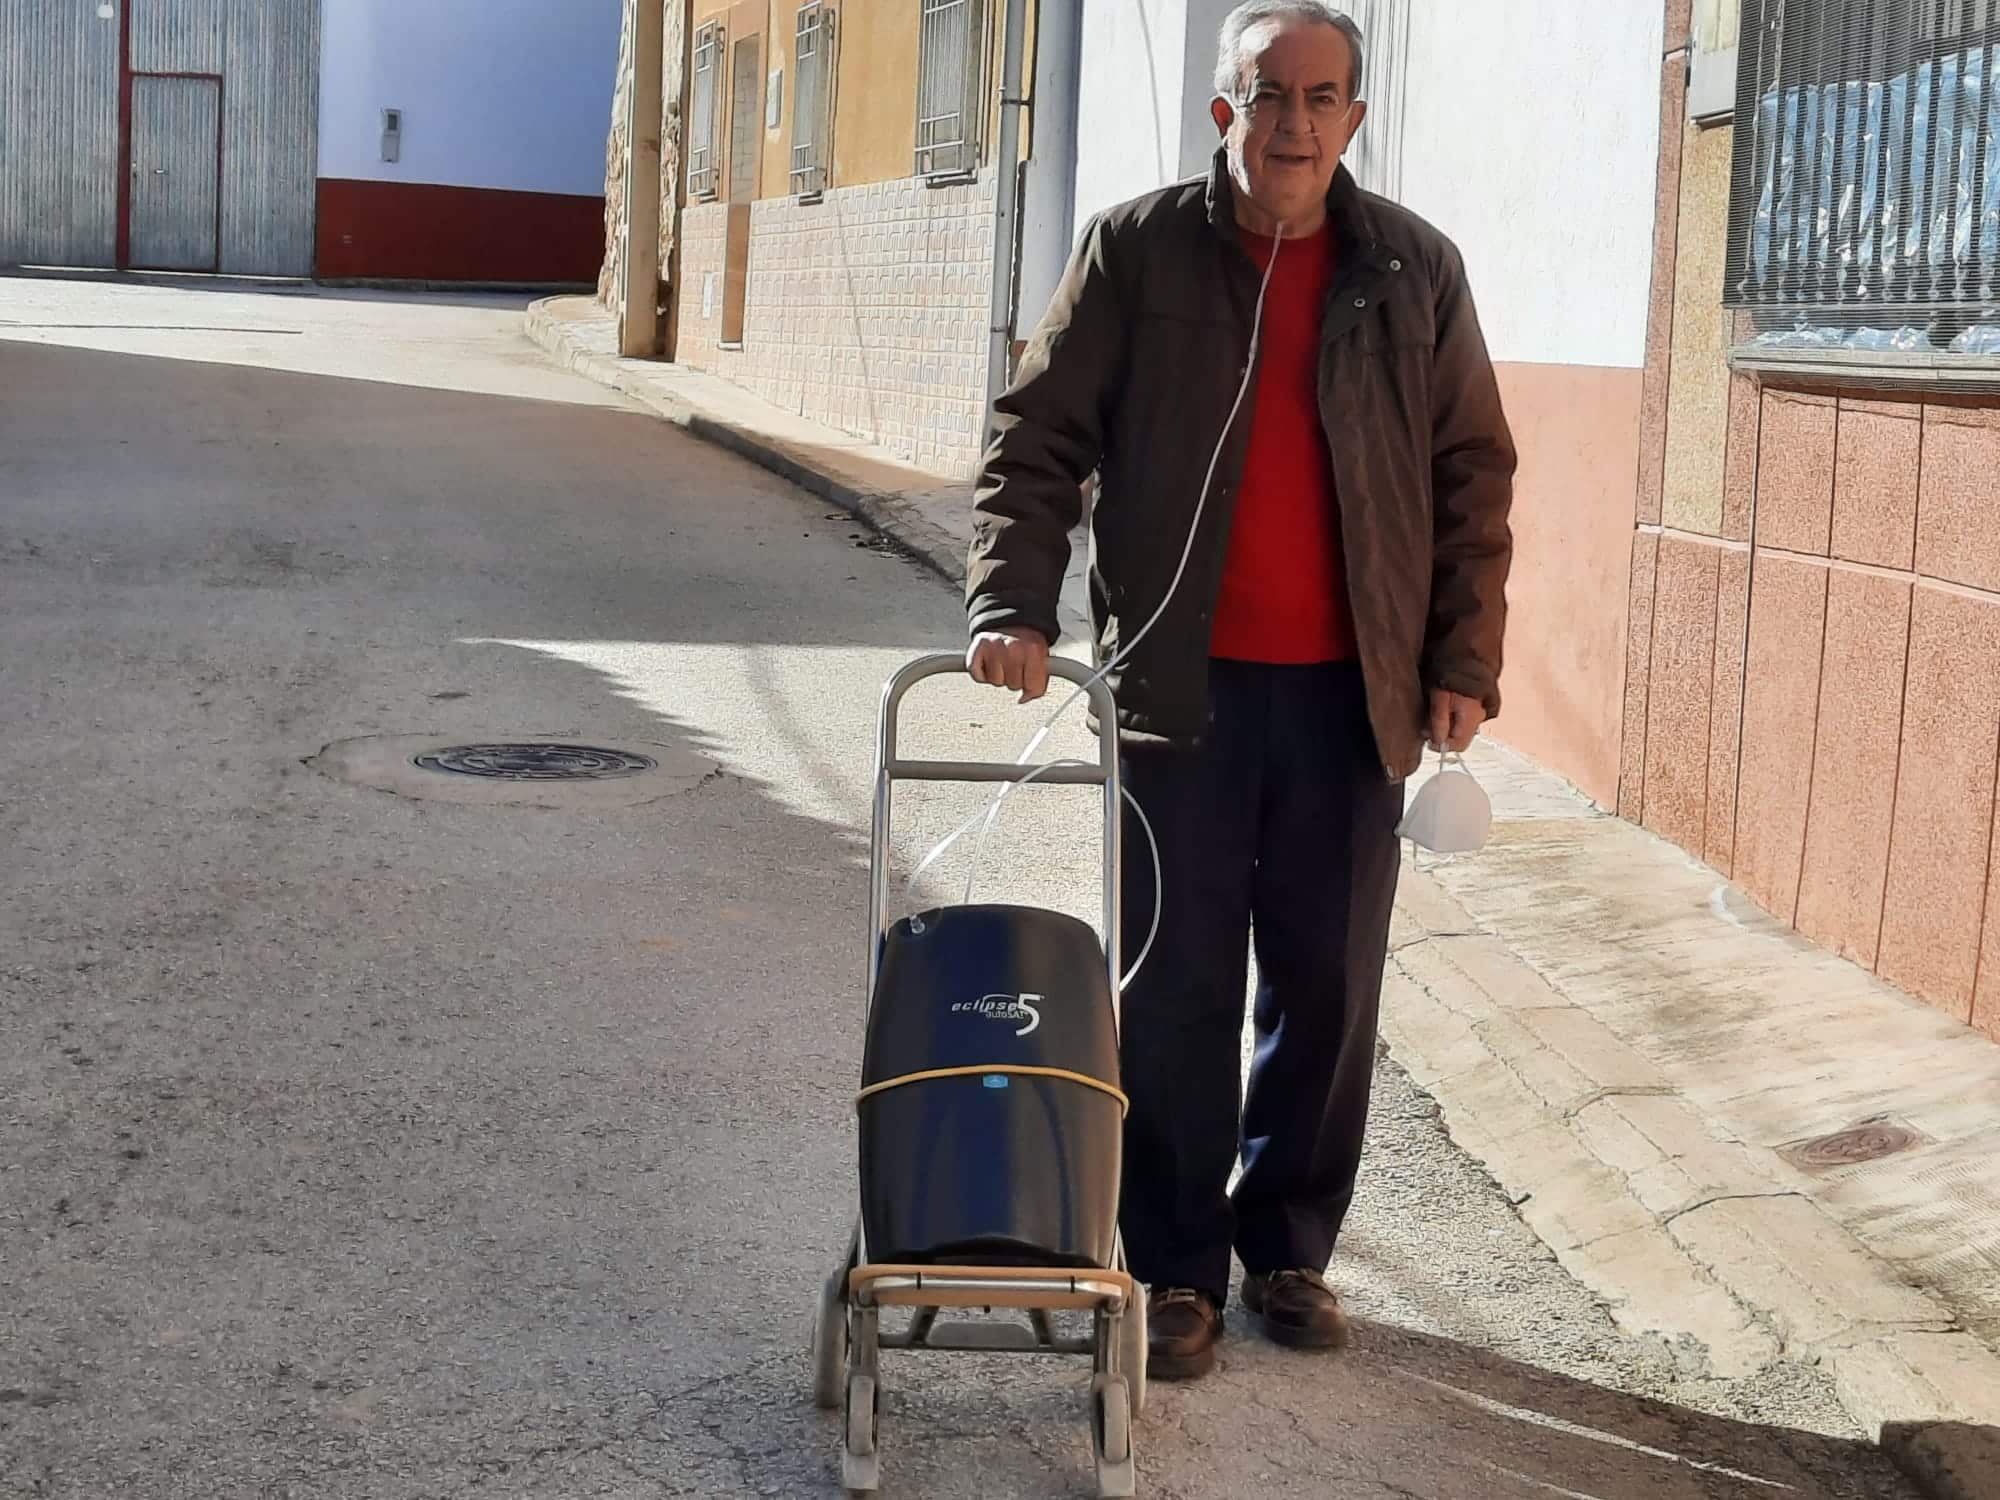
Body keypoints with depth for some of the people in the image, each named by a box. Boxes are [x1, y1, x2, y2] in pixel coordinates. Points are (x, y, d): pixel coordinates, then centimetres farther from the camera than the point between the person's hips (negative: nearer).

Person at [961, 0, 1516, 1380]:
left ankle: (1291, 1247, 27)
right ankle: (1176, 1270, 17)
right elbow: (1037, 443, -1)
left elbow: (1474, 477, 6)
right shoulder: (1136, 253, -1)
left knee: (1330, 992, 10)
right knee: (1178, 995, 4)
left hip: (1352, 696, 2)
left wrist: (1466, 662, 0)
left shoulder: (1417, 272, 4)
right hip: (1183, 689, -2)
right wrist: (1015, 605, -13)